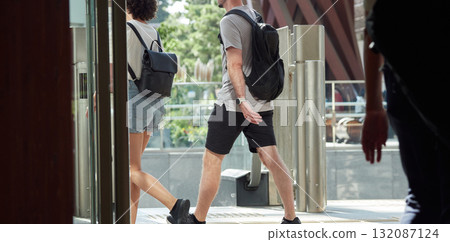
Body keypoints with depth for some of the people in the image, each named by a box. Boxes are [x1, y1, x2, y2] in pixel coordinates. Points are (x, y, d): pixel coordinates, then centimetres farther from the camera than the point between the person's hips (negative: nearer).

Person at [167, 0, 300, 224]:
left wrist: (242, 101, -26)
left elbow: (235, 64, -19)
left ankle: (198, 219, 12)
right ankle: (291, 218, -4)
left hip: (233, 103, -7)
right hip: (261, 103, 7)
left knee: (211, 160, 4)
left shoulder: (229, 22, -10)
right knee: (271, 159, 2)